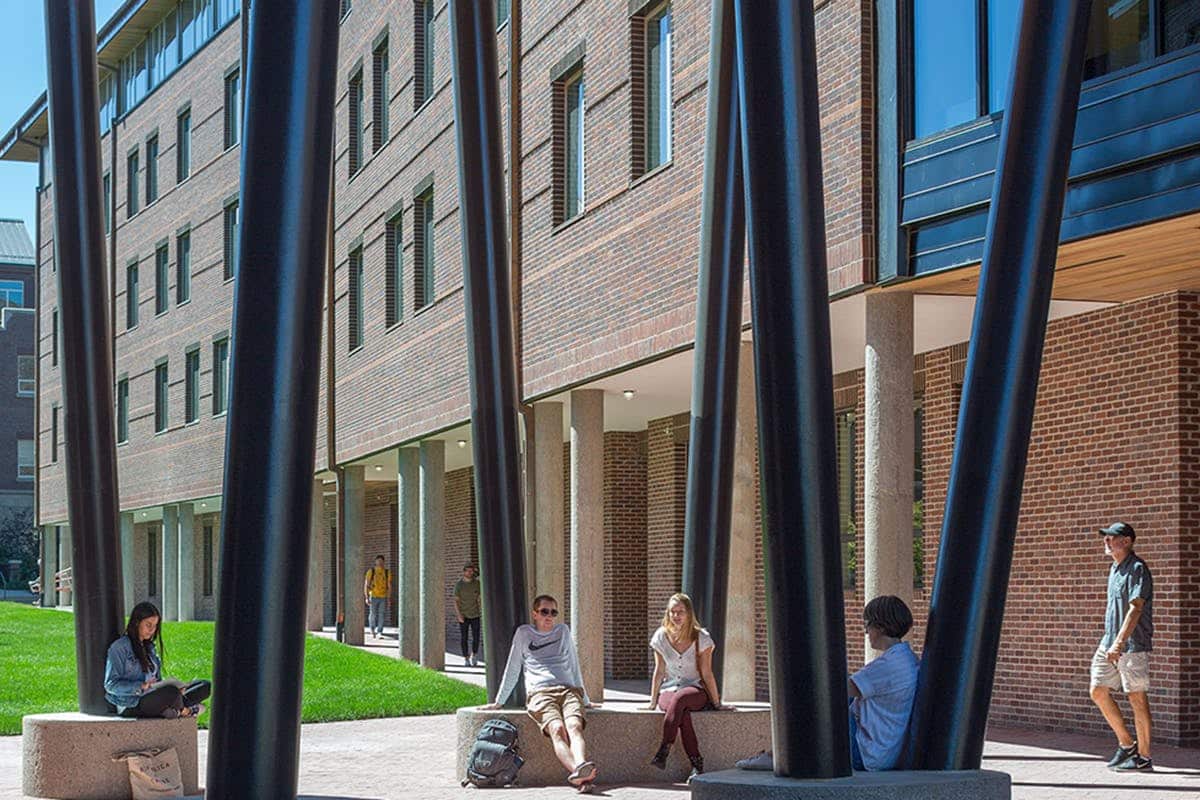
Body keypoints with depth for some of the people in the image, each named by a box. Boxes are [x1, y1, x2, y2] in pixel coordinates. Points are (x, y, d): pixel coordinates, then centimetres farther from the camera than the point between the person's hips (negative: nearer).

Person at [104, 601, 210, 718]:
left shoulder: (150, 647, 21)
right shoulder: (120, 647, -3)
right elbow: (111, 684, -9)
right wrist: (141, 686, -24)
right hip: (132, 705, -7)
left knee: (205, 686, -7)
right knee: (172, 691, -35)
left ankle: (174, 710, -26)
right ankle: (183, 711, -5)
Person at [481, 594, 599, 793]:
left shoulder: (563, 631, 26)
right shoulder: (524, 633, 20)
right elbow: (512, 670, 25)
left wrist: (585, 700, 33)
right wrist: (498, 702, 23)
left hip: (568, 689, 2)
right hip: (540, 693, -2)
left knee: (575, 726, -32)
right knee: (557, 729, -34)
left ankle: (581, 766, -59)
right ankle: (577, 771, -59)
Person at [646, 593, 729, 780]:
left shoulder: (701, 638, -5)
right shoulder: (661, 637, 1)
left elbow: (706, 674, -2)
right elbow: (659, 671, 7)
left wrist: (716, 703, -2)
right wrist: (653, 701, 6)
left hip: (696, 690, -2)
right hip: (669, 690, 2)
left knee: (680, 697, -38)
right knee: (683, 712, -34)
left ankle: (664, 751, -46)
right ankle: (697, 763, -38)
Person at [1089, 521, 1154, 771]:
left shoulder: (1137, 569, -13)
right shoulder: (1114, 569, 16)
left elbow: (1135, 609, -21)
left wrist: (1119, 643, -28)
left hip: (1133, 645, -9)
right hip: (1109, 642, 9)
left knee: (1136, 697, -3)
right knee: (1098, 691, 6)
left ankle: (1144, 757, 4)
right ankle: (1126, 744, 18)